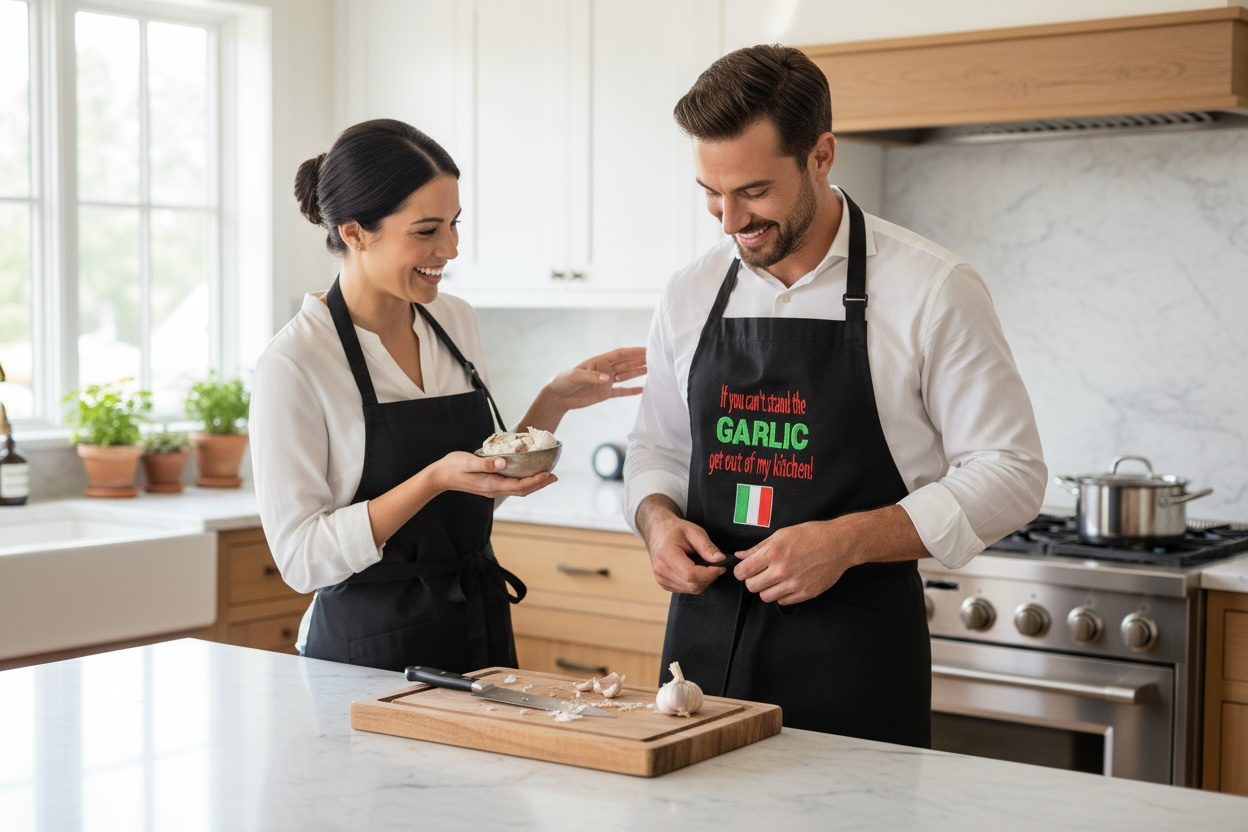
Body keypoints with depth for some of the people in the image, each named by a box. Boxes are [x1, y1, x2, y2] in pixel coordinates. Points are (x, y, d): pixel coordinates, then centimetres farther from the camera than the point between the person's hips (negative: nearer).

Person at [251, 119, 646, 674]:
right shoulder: (295, 362, -17)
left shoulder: (456, 322, 3)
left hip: (481, 629, 6)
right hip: (369, 651, -6)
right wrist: (436, 480, -26)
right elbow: (302, 558, -19)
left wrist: (554, 402, 0)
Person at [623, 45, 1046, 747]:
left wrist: (847, 541, -19)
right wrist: (658, 519, -4)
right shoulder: (690, 294, 6)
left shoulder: (934, 289, -9)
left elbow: (1009, 473, -8)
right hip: (705, 638, 4)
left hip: (855, 662, -4)